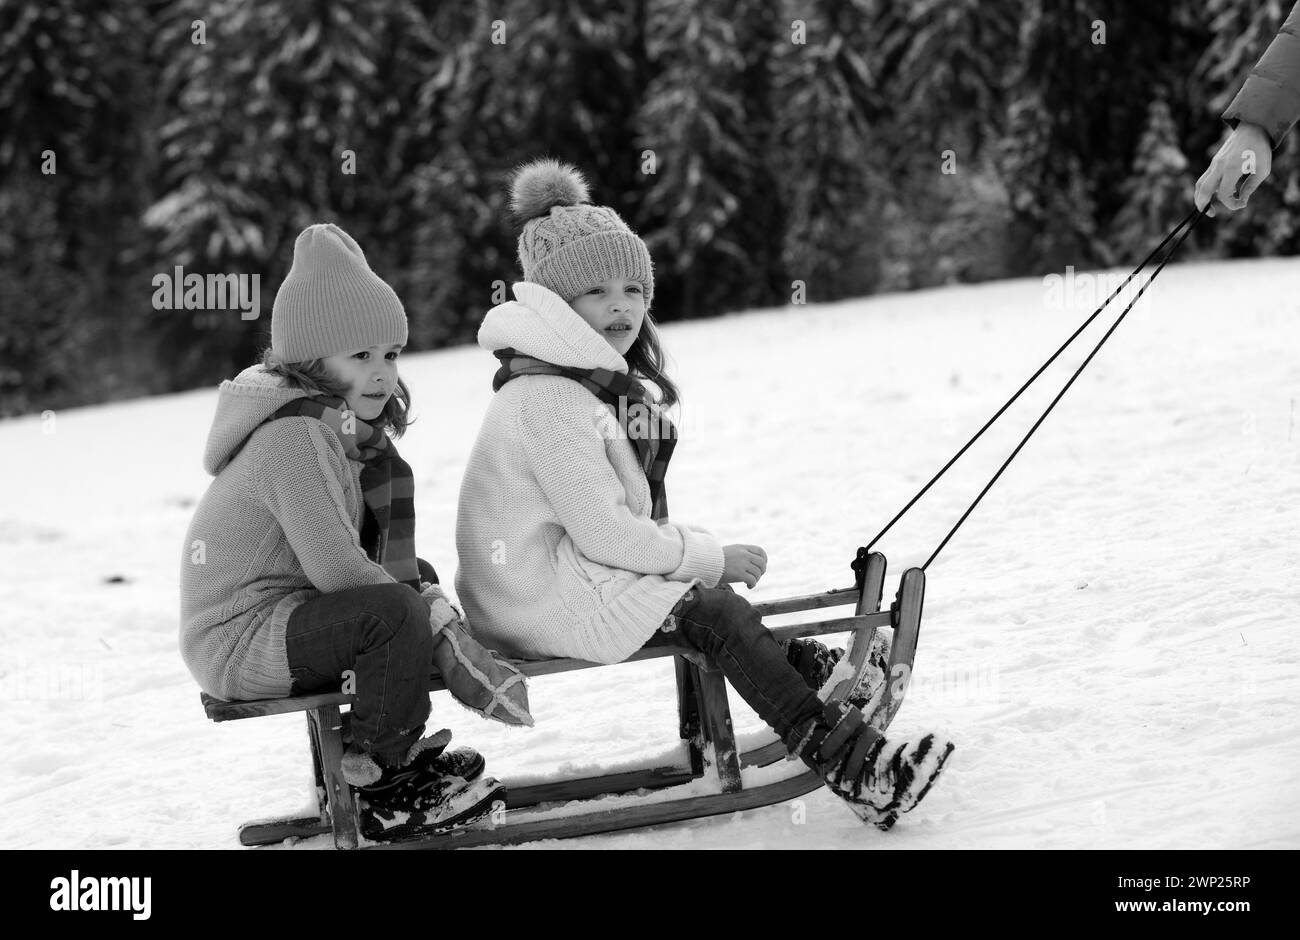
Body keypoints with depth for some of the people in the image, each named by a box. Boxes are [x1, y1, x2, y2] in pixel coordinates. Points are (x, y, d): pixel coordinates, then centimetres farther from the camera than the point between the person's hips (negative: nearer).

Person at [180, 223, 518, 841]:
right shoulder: (295, 436, -21)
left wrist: (421, 588, -3)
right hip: (237, 644, -11)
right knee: (396, 610, -27)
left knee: (417, 578, 18)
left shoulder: (339, 427, 13)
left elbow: (363, 554, 14)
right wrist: (425, 609, -14)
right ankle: (383, 788, -11)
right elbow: (336, 567, -26)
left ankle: (391, 748, 21)